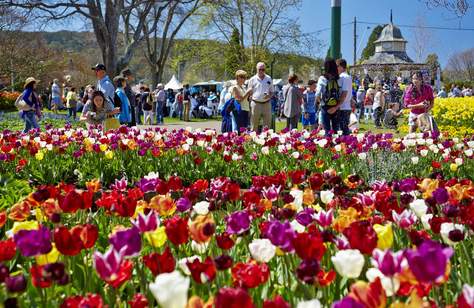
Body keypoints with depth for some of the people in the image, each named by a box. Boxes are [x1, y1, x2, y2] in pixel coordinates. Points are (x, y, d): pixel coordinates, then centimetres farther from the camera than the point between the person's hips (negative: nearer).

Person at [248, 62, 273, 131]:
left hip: (266, 104, 2)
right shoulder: (252, 79, 3)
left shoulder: (269, 79, 9)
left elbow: (272, 92, 15)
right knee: (254, 126, 1)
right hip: (256, 104, -2)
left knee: (267, 125, 4)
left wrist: (269, 96, -9)